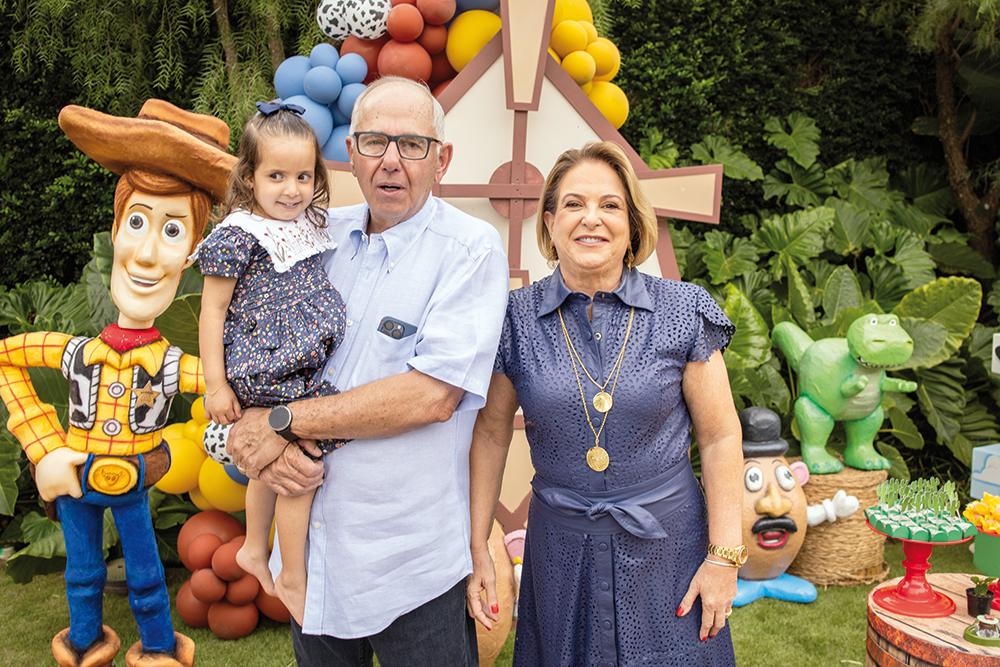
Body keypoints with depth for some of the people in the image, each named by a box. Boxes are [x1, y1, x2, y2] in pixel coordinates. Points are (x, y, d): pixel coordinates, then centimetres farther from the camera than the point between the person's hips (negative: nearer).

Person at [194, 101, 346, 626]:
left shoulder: (311, 227, 6)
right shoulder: (237, 236, -15)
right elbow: (213, 310, -13)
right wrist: (215, 384, -15)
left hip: (307, 368, 8)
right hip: (268, 377, -8)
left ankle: (254, 548, 44)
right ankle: (292, 580, 14)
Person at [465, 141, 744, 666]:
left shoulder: (683, 313, -7)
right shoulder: (516, 319, -5)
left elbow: (720, 437, -4)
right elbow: (490, 433, 2)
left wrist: (724, 557, -4)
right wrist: (476, 547, 1)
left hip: (665, 545, 0)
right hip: (560, 548, 1)